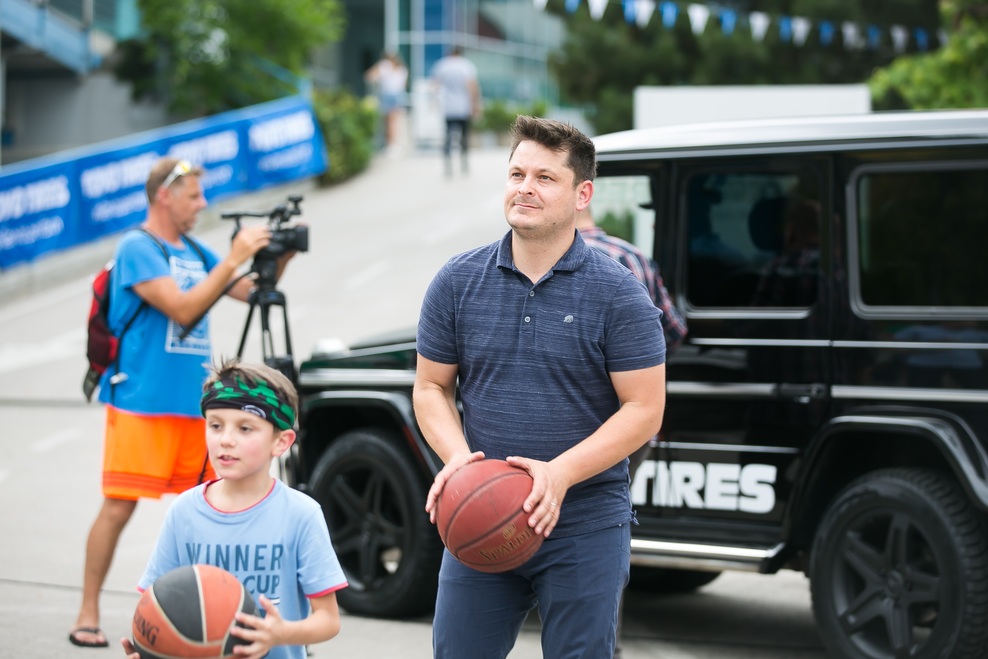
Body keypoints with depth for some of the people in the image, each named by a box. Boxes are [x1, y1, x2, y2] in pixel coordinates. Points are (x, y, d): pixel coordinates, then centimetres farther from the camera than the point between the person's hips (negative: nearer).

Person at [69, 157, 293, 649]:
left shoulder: (193, 251, 14)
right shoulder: (137, 249, -9)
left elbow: (250, 292, 16)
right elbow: (183, 309, -20)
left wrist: (278, 259, -2)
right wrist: (233, 259, -20)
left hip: (194, 402, 8)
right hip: (142, 402, -8)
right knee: (119, 506, -7)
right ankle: (87, 615, -1)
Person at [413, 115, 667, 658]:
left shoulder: (618, 295, -6)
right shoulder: (457, 282, 3)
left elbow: (644, 409, -8)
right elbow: (431, 388, 9)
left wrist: (560, 474, -20)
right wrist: (456, 456, -12)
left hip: (584, 529, -2)